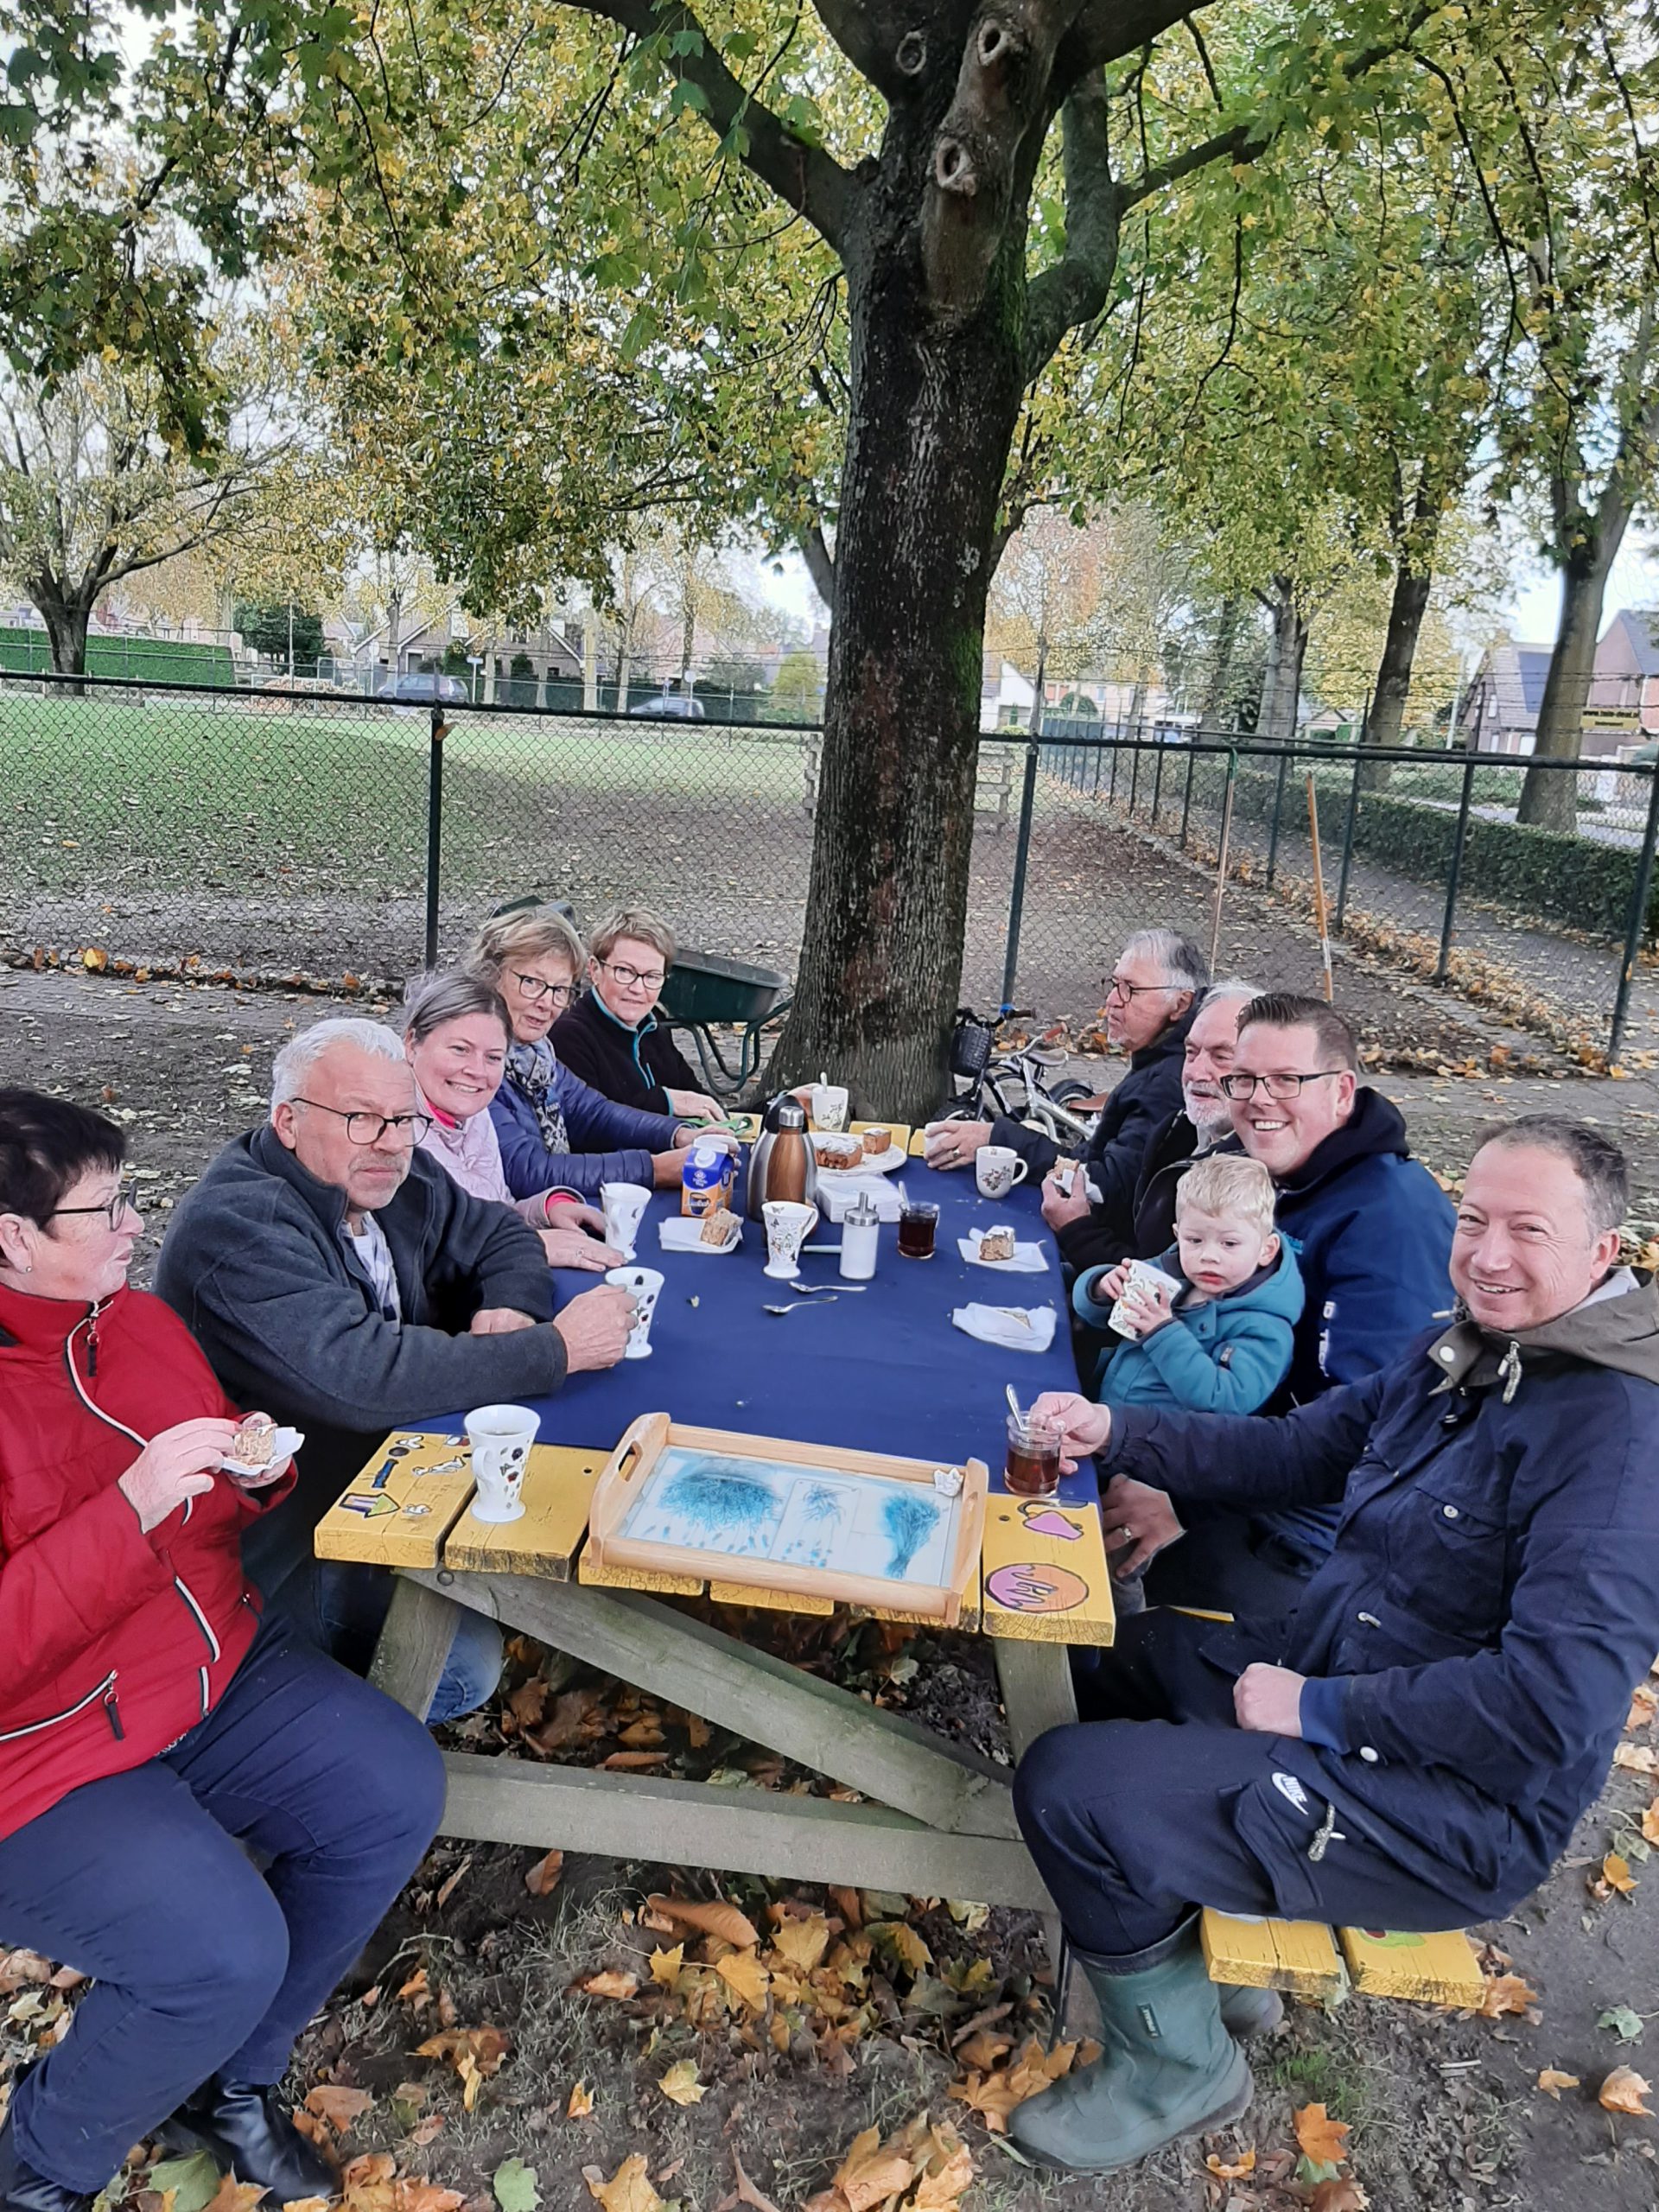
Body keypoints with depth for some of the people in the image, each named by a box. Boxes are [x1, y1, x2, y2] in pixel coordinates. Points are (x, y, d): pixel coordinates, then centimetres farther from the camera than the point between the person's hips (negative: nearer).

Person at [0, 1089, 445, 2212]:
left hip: (215, 1673, 8)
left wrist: (256, 1474, -5)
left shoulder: (137, 1318, 3)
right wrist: (131, 1509, -32)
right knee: (226, 1951, -22)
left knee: (397, 1791, -4)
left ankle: (229, 2076, 20)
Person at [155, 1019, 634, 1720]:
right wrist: (554, 1349, -32)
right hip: (284, 1550, -8)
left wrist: (511, 1307, -13)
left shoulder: (390, 1179, -1)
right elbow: (361, 1377, -37)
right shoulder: (235, 1229, -26)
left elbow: (502, 1235, 11)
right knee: (467, 1662, -17)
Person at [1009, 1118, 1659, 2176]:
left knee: (1069, 1783, -18)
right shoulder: (1462, 1354, 3)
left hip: (1453, 1810, -9)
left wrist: (1318, 1710, -23)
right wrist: (1117, 1430, 0)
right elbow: (1297, 1449, 10)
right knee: (1112, 1649, 22)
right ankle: (1212, 1943, 29)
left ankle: (1178, 2068, 10)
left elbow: (1558, 1700, -32)